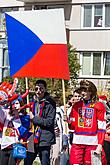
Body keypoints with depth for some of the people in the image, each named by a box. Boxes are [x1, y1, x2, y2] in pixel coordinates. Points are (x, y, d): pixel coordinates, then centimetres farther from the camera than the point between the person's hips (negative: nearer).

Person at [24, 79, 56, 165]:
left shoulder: (50, 103, -8)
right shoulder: (34, 102, 13)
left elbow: (49, 122, -16)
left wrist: (34, 118, -12)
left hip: (45, 139, -6)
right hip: (34, 139, 6)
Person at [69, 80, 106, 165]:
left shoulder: (99, 106, 0)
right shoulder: (77, 105, 12)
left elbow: (101, 128, -3)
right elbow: (72, 125, 12)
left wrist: (100, 145, -10)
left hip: (92, 143, -3)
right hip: (77, 142, 3)